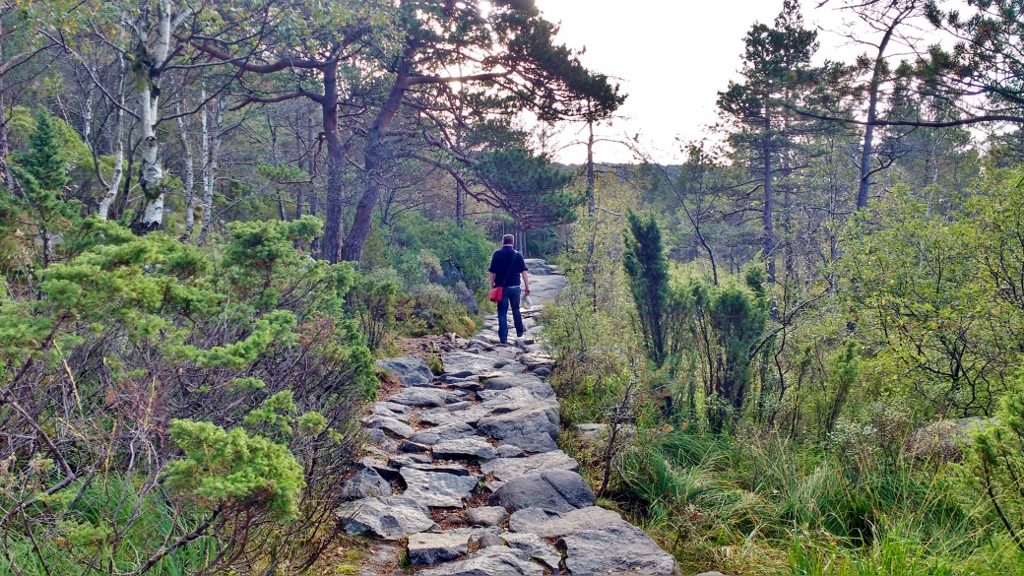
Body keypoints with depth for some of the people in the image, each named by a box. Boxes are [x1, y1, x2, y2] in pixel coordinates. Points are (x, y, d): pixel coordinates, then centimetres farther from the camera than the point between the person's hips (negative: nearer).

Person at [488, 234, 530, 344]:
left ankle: (503, 337, -2)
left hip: (501, 287, -1)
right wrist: (527, 287, 0)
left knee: (502, 313, 2)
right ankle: (520, 331, 33)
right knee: (516, 310, 19)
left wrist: (492, 286, 6)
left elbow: (492, 272, -1)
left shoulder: (496, 254, -1)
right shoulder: (517, 254, 0)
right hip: (515, 287, 1)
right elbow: (523, 271, -4)